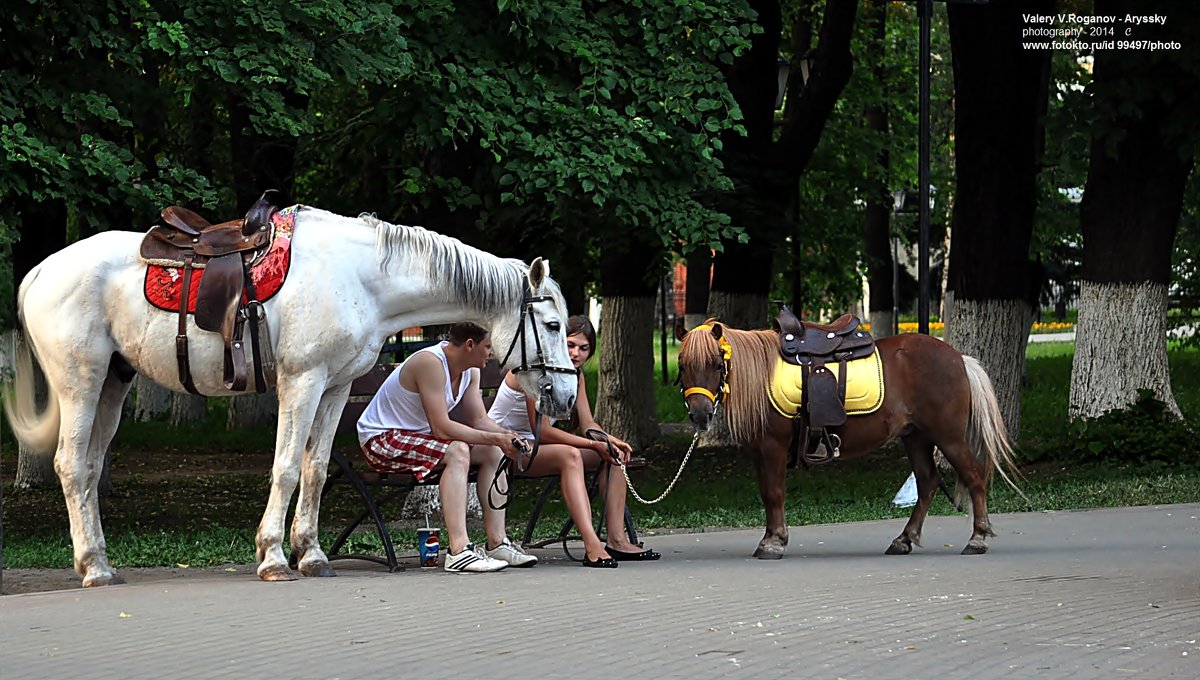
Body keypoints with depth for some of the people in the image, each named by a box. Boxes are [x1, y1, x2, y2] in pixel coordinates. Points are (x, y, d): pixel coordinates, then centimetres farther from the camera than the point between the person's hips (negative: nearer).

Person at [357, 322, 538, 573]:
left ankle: (497, 543, -4)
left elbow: (479, 421, 2)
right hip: (381, 440, -10)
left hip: (417, 435, 10)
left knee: (494, 452, -2)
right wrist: (494, 438, -29)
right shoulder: (430, 363, -27)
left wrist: (506, 436, -18)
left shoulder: (470, 371, 3)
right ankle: (459, 551, -39)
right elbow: (442, 428, -31)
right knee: (457, 451, -32)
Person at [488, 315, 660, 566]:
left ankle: (617, 540, -11)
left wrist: (611, 441, -20)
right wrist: (593, 444, -26)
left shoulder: (575, 374, 5)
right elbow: (542, 431, -26)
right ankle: (592, 546, -47)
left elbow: (588, 424, 2)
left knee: (614, 453, -4)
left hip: (534, 444, 9)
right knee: (569, 455, -36)